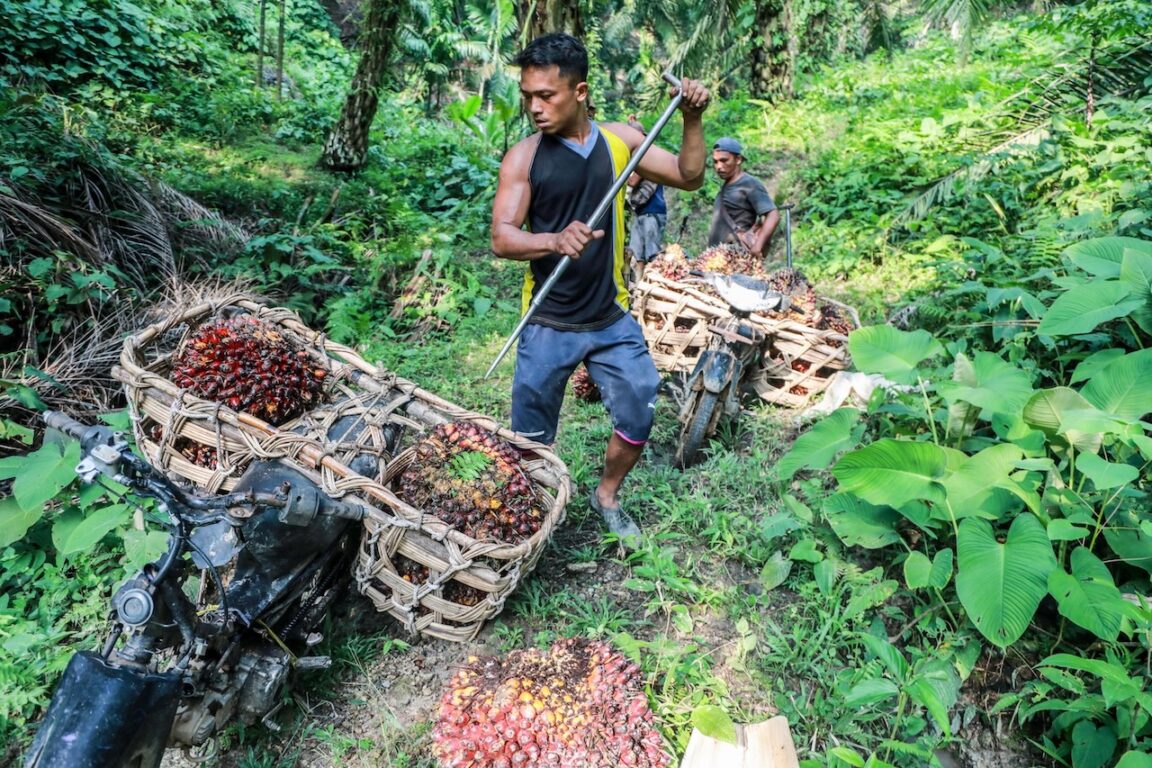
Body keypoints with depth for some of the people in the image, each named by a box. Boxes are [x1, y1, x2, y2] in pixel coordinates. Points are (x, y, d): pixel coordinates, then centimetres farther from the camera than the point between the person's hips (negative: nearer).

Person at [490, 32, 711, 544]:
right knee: (532, 437, 9)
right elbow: (501, 238, -18)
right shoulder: (523, 159, -9)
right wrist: (555, 239, -37)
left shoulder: (620, 139, 1)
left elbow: (688, 177, 8)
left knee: (639, 417, 11)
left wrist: (692, 121, -8)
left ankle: (606, 497, 37)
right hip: (548, 325, -3)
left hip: (612, 320, 3)